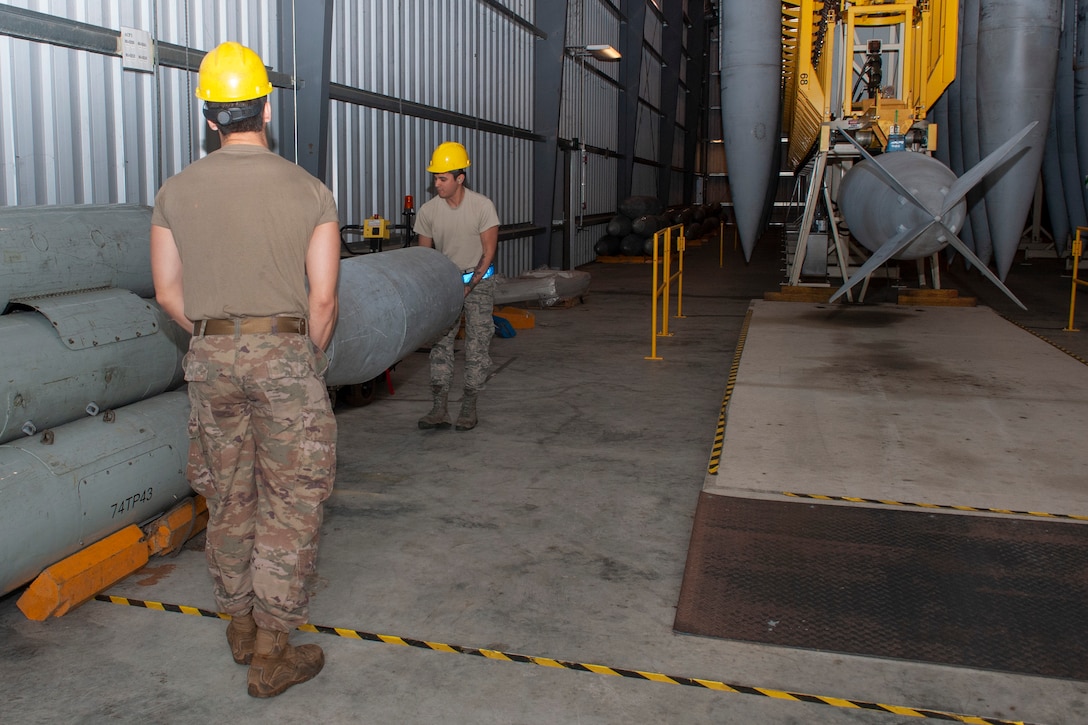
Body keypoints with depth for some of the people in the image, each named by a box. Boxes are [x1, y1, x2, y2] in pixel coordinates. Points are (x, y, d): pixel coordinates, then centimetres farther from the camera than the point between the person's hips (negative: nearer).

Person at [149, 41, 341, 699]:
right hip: (285, 351, -3)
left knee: (229, 497, 17)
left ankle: (241, 626, 33)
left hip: (210, 356, 4)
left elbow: (168, 290, 5)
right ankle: (271, 653, 10)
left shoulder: (176, 192, 2)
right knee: (291, 503, 5)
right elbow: (322, 298, -6)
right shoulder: (310, 192, -6)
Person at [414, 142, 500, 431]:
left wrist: (470, 286, -18)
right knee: (440, 342, -2)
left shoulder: (482, 206, -18)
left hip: (478, 278, -2)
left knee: (477, 344, -3)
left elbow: (488, 252, -13)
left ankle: (469, 408, 6)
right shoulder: (428, 210, -11)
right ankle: (440, 409, 0)